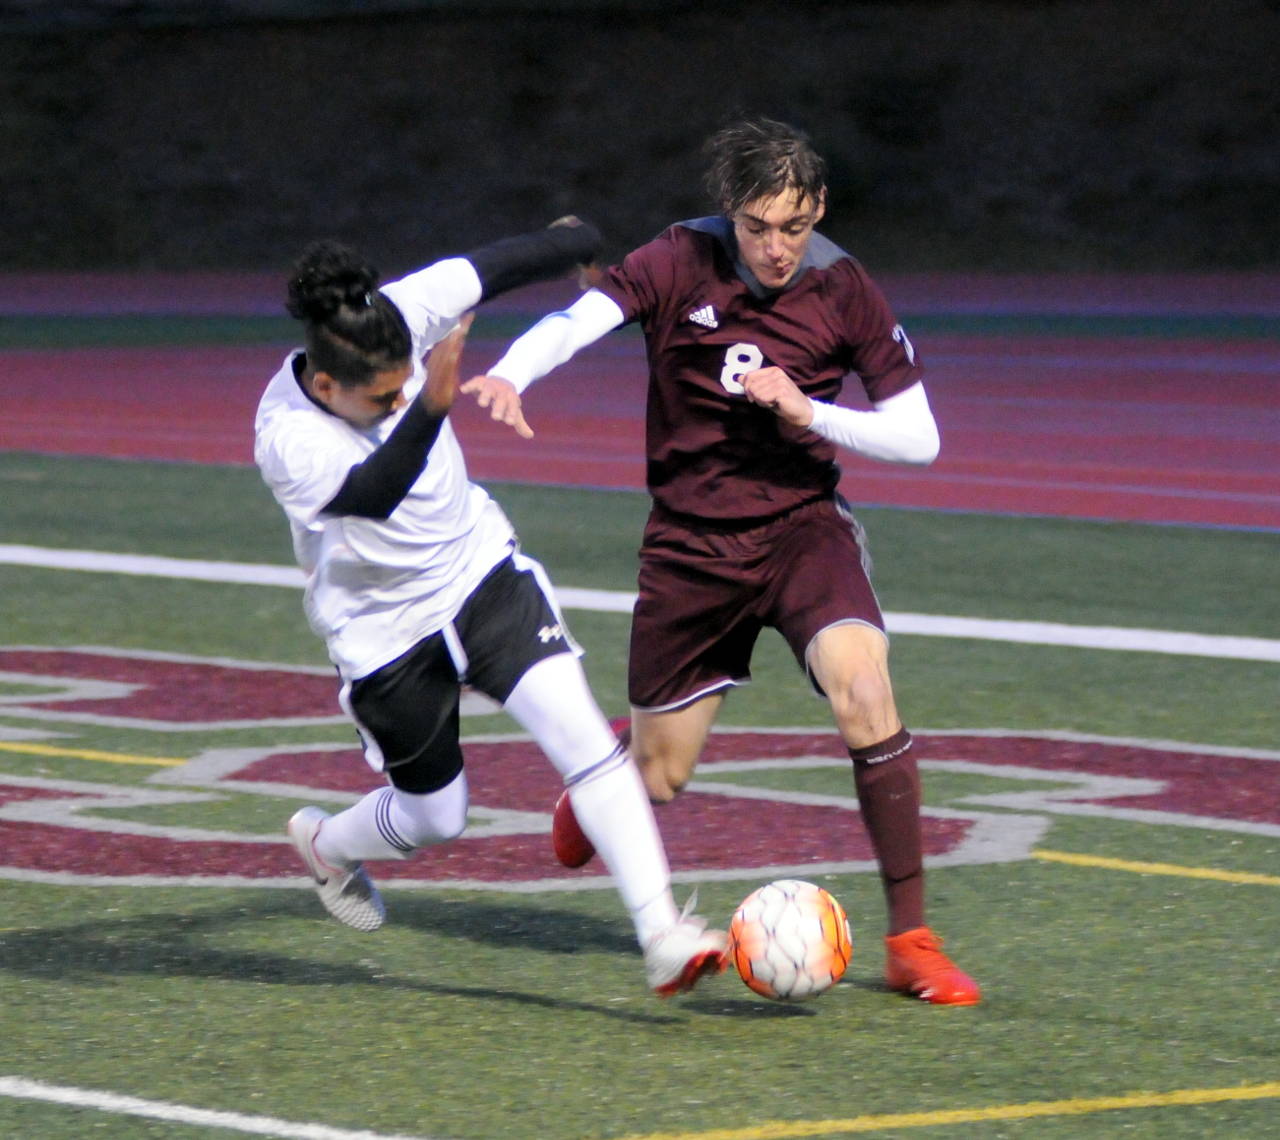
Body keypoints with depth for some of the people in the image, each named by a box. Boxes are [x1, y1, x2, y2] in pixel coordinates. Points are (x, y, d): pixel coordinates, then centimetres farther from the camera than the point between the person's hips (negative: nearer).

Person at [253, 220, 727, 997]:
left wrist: (575, 241, 15)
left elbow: (491, 269, -2)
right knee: (435, 816, 12)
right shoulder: (287, 441, -30)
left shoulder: (396, 321, -19)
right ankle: (325, 844, 48)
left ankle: (662, 935, -22)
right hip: (385, 633, -3)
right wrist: (431, 407, -63)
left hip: (481, 570, 3)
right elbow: (372, 493, -47)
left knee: (579, 728, -18)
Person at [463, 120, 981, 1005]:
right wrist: (510, 375, -49)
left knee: (864, 691, -27)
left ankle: (911, 941, -17)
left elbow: (919, 439, -5)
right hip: (690, 543, 0)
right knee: (660, 778, 7)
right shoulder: (680, 264, -11)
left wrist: (807, 412, -19)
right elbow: (578, 320, -28)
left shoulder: (844, 292, -8)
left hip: (802, 526, 0)